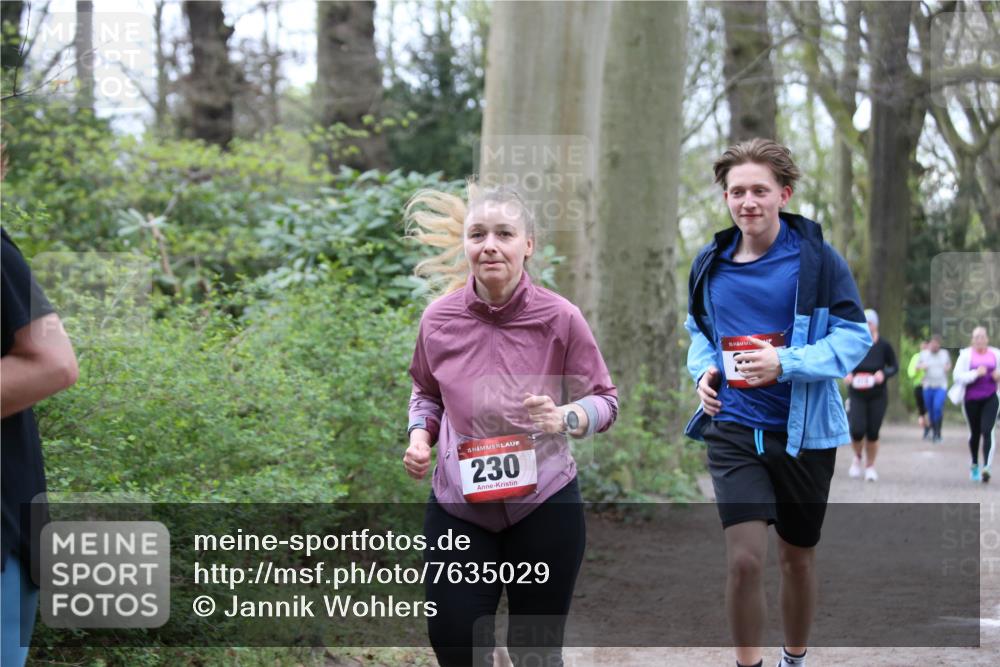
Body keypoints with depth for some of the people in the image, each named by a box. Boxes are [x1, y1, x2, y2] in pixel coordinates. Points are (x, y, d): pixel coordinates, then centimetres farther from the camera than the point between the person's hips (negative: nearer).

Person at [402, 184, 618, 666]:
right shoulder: (439, 320, -4)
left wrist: (567, 419, -21)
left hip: (544, 504, -1)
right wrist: (419, 437, -3)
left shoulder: (559, 318, -10)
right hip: (458, 505, 1)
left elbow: (605, 400, 0)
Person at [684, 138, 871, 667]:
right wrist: (704, 369, -2)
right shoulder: (710, 264, 3)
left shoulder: (818, 259, -9)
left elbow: (855, 337, -10)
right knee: (745, 559, -13)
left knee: (797, 557, 15)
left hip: (803, 430, -1)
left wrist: (787, 363, -24)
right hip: (733, 429, 1)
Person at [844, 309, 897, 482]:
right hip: (856, 395, 0)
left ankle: (870, 466, 24)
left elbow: (894, 366, 4)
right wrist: (846, 374, -13)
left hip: (878, 396, 0)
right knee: (857, 430, -13)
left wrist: (884, 374, -16)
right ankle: (857, 457, 20)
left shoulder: (883, 346, -7)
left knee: (872, 433, 1)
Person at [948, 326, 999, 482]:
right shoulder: (966, 355, -3)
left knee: (987, 431, -16)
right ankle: (974, 465, 34)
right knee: (975, 433, 12)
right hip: (971, 398, 0)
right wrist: (976, 373, -22)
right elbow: (958, 376, -9)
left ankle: (987, 468, -24)